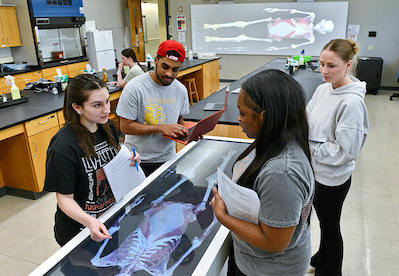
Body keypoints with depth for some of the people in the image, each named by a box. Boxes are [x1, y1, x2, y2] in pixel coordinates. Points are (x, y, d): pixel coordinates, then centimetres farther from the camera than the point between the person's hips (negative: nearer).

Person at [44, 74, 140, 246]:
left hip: (112, 217, 7)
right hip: (79, 229, -6)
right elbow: (65, 198, -21)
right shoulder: (63, 147, -26)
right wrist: (90, 222, -37)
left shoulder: (108, 129, -5)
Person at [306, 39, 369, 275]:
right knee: (324, 220, 27)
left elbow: (345, 151, -24)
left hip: (332, 177, -7)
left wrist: (308, 148, -20)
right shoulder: (323, 89, -2)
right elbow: (308, 121, 10)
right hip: (314, 170, 7)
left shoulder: (352, 103, -25)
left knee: (330, 226, 15)